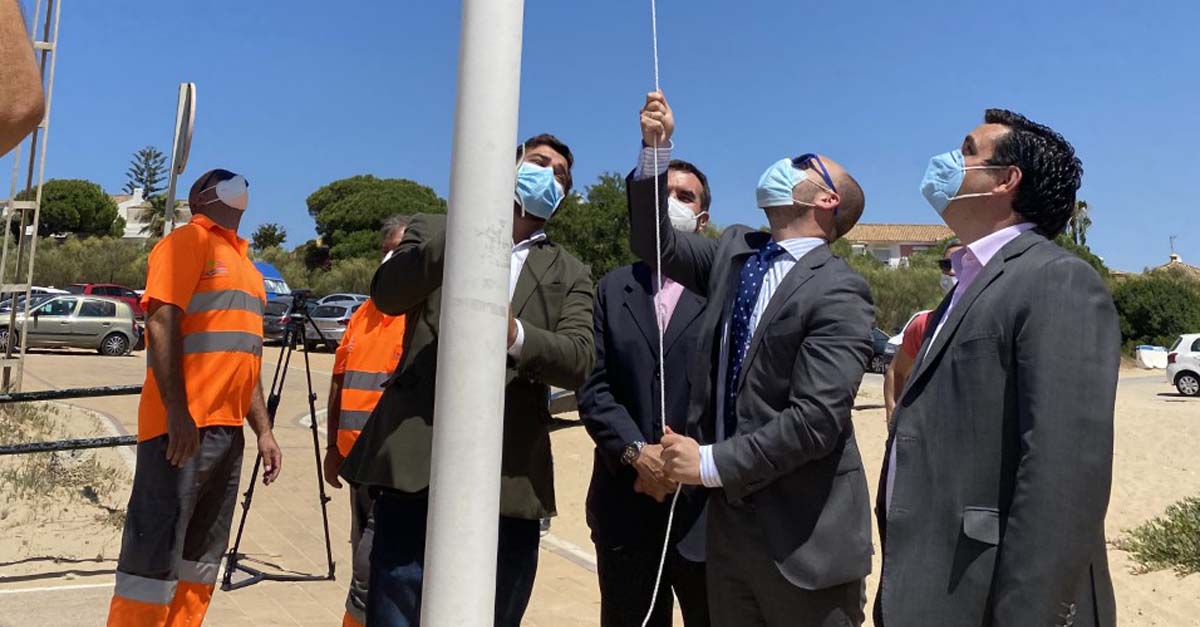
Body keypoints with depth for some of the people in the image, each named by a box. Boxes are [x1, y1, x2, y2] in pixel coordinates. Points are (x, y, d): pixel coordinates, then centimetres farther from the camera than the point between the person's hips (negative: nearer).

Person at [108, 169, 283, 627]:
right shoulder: (188, 240, -2)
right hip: (182, 426, -8)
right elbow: (160, 323, -14)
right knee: (155, 555, -5)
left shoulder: (243, 262, 21)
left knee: (202, 557, 12)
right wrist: (177, 412, -22)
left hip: (228, 430, 8)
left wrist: (263, 430, 17)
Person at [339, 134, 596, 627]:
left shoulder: (569, 274, 13)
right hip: (417, 466, -1)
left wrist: (514, 333, -21)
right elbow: (386, 293, -6)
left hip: (509, 480, 2)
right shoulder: (435, 232, 12)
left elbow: (580, 362, -2)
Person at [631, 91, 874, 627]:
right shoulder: (735, 250, 6)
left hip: (801, 533, -6)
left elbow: (816, 418, -21)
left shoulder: (838, 293, -15)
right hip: (728, 513, 6)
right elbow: (656, 246, 11)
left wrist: (711, 463, -17)